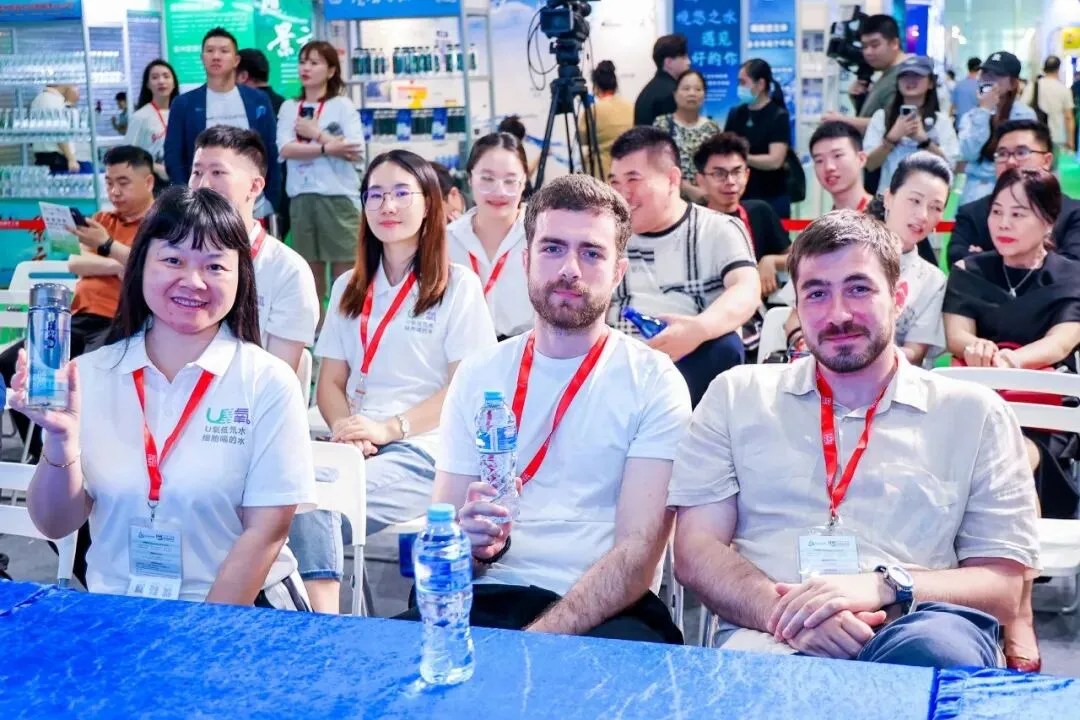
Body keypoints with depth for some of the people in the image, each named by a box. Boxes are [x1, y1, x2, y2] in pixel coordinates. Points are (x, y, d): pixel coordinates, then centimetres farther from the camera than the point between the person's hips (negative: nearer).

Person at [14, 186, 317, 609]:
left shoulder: (267, 382, -4)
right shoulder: (90, 375, 3)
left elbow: (264, 532, -6)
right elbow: (56, 525, 3)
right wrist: (62, 438, -13)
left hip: (241, 614, -2)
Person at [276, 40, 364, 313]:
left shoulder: (342, 105, 2)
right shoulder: (289, 107, 10)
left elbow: (355, 152, -9)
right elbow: (285, 150, -5)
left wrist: (315, 134, -8)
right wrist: (329, 148, -14)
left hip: (339, 196, -3)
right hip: (301, 197, 3)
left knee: (343, 271, -1)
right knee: (311, 271, 9)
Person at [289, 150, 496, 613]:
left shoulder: (459, 287, 4)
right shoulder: (348, 288, 21)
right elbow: (330, 380, 16)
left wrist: (389, 427, -15)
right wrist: (344, 427, -6)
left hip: (422, 449, -4)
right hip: (356, 446, 4)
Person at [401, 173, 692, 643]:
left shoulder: (654, 381, 1)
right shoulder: (478, 375, 12)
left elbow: (639, 550, -8)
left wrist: (538, 640, -21)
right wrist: (474, 545, -14)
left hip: (606, 611, -2)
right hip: (488, 598, 3)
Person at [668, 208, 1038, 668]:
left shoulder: (976, 415, 13)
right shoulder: (735, 396, 16)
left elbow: (1002, 586, 8)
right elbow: (695, 551, 7)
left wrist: (885, 587, -13)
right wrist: (783, 612, -14)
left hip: (908, 643, 1)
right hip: (767, 645, -1)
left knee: (944, 645, -36)